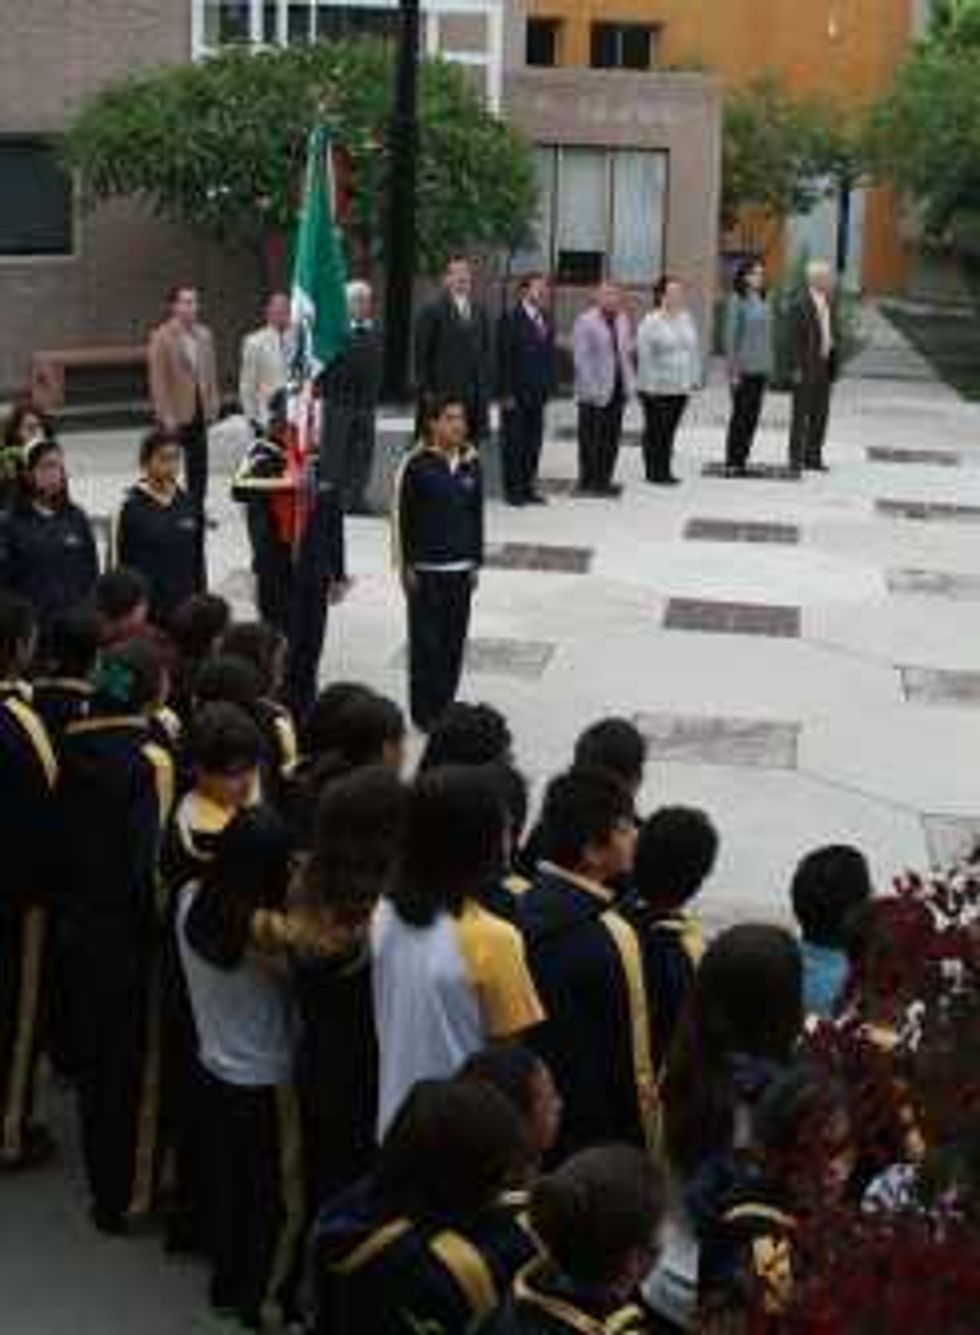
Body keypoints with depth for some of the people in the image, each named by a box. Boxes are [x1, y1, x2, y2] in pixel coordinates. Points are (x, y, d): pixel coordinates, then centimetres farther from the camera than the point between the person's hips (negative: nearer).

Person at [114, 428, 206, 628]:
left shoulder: (189, 507, 5)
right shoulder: (133, 509, -7)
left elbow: (198, 561, 11)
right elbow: (125, 566, -5)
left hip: (186, 612, 4)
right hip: (148, 614, -4)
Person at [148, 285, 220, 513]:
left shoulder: (204, 335, 8)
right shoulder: (161, 338, -9)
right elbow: (158, 380, -11)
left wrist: (213, 404, 5)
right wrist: (166, 416, -15)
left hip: (200, 410, 5)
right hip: (176, 414, -5)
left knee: (199, 466, 9)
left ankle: (197, 512, 18)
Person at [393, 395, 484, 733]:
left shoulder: (471, 464, 4)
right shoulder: (417, 465, -9)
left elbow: (477, 515, 10)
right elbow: (402, 518, -6)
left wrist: (475, 562, 10)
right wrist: (406, 567, -7)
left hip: (460, 568, 4)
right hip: (425, 569, -4)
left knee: (454, 642, 8)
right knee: (427, 642, 0)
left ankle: (445, 707, 19)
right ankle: (424, 713, 10)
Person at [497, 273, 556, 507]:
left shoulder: (546, 320, 13)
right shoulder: (510, 319, -7)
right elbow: (504, 358, -10)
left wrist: (549, 386, 8)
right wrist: (506, 393, -15)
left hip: (538, 392, 6)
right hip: (516, 393, -6)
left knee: (534, 442, 7)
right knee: (514, 442, -1)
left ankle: (528, 487, 14)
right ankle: (513, 489, 6)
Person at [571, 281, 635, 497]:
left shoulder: (622, 321, 12)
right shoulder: (585, 322, -8)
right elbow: (581, 358, -11)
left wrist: (630, 381, 9)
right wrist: (592, 389, -17)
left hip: (617, 390, 7)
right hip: (595, 393, -7)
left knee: (612, 439, 9)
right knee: (591, 439, -2)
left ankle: (604, 480, 18)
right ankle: (588, 483, 5)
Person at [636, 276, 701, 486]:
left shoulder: (687, 319, 10)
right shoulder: (650, 322, -11)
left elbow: (695, 350, 16)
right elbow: (645, 356, -12)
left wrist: (695, 378, 11)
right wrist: (651, 385, -16)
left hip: (681, 388, 6)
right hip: (657, 389, -6)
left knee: (670, 430, 10)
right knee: (656, 430, 0)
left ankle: (665, 471, 17)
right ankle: (654, 473, 7)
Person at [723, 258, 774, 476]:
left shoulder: (762, 301, 11)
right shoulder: (737, 301, -9)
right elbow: (730, 336, -10)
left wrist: (768, 366, 14)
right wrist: (733, 370, -14)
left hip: (760, 368, 7)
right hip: (744, 368, -7)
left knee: (753, 416, 7)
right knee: (741, 415, -4)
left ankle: (742, 458, 14)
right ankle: (732, 462, 3)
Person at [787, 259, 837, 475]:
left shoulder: (828, 301, 11)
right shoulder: (800, 305, -12)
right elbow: (794, 339, -13)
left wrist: (833, 364, 13)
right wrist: (796, 369, -17)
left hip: (824, 366, 7)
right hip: (806, 368, -7)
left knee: (820, 414, 8)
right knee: (802, 414, -2)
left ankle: (813, 457, 14)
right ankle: (796, 458, 4)